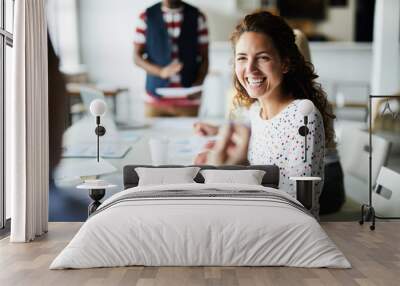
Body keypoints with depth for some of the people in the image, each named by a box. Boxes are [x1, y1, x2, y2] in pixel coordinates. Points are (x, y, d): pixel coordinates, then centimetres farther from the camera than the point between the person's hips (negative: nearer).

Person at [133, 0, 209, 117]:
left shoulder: (197, 17, 3)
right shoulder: (146, 16, 2)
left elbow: (204, 57, 5)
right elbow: (137, 56, 3)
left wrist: (198, 84, -12)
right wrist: (161, 71, -14)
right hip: (155, 97, 0)